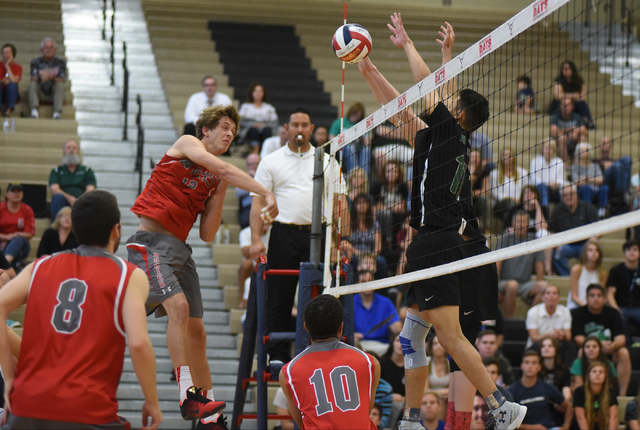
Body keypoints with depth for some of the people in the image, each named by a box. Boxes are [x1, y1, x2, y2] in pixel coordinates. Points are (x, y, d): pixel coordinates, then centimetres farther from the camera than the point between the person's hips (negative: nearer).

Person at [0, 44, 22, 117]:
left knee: (12, 84, -33)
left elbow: (14, 81, -19)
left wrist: (7, 66, -15)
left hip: (12, 94, -1)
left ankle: (9, 109, -37)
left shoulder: (18, 67, 0)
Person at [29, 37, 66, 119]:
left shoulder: (60, 62, 4)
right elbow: (33, 78, -6)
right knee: (32, 84, -27)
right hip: (41, 93, 1)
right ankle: (34, 110, -44)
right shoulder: (36, 62, 6)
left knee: (60, 84, -30)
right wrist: (40, 77, -32)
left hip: (54, 94, -1)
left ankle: (57, 112, -42)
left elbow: (62, 81, -8)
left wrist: (51, 77, -30)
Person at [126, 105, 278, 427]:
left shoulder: (213, 181, 19)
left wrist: (220, 193, 5)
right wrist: (266, 193, -21)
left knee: (196, 331, 7)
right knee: (178, 305, -28)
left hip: (179, 248, 8)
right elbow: (224, 169, -16)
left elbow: (207, 235, 14)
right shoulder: (187, 144, 3)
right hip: (151, 241, -8)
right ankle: (188, 396, -29)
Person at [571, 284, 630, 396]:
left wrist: (612, 346, -34)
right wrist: (600, 345, -32)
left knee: (624, 353, -27)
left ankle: (622, 394, -27)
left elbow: (621, 339, -8)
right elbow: (579, 340, -15)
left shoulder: (613, 313, 1)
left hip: (609, 353, 2)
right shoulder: (577, 314, -6)